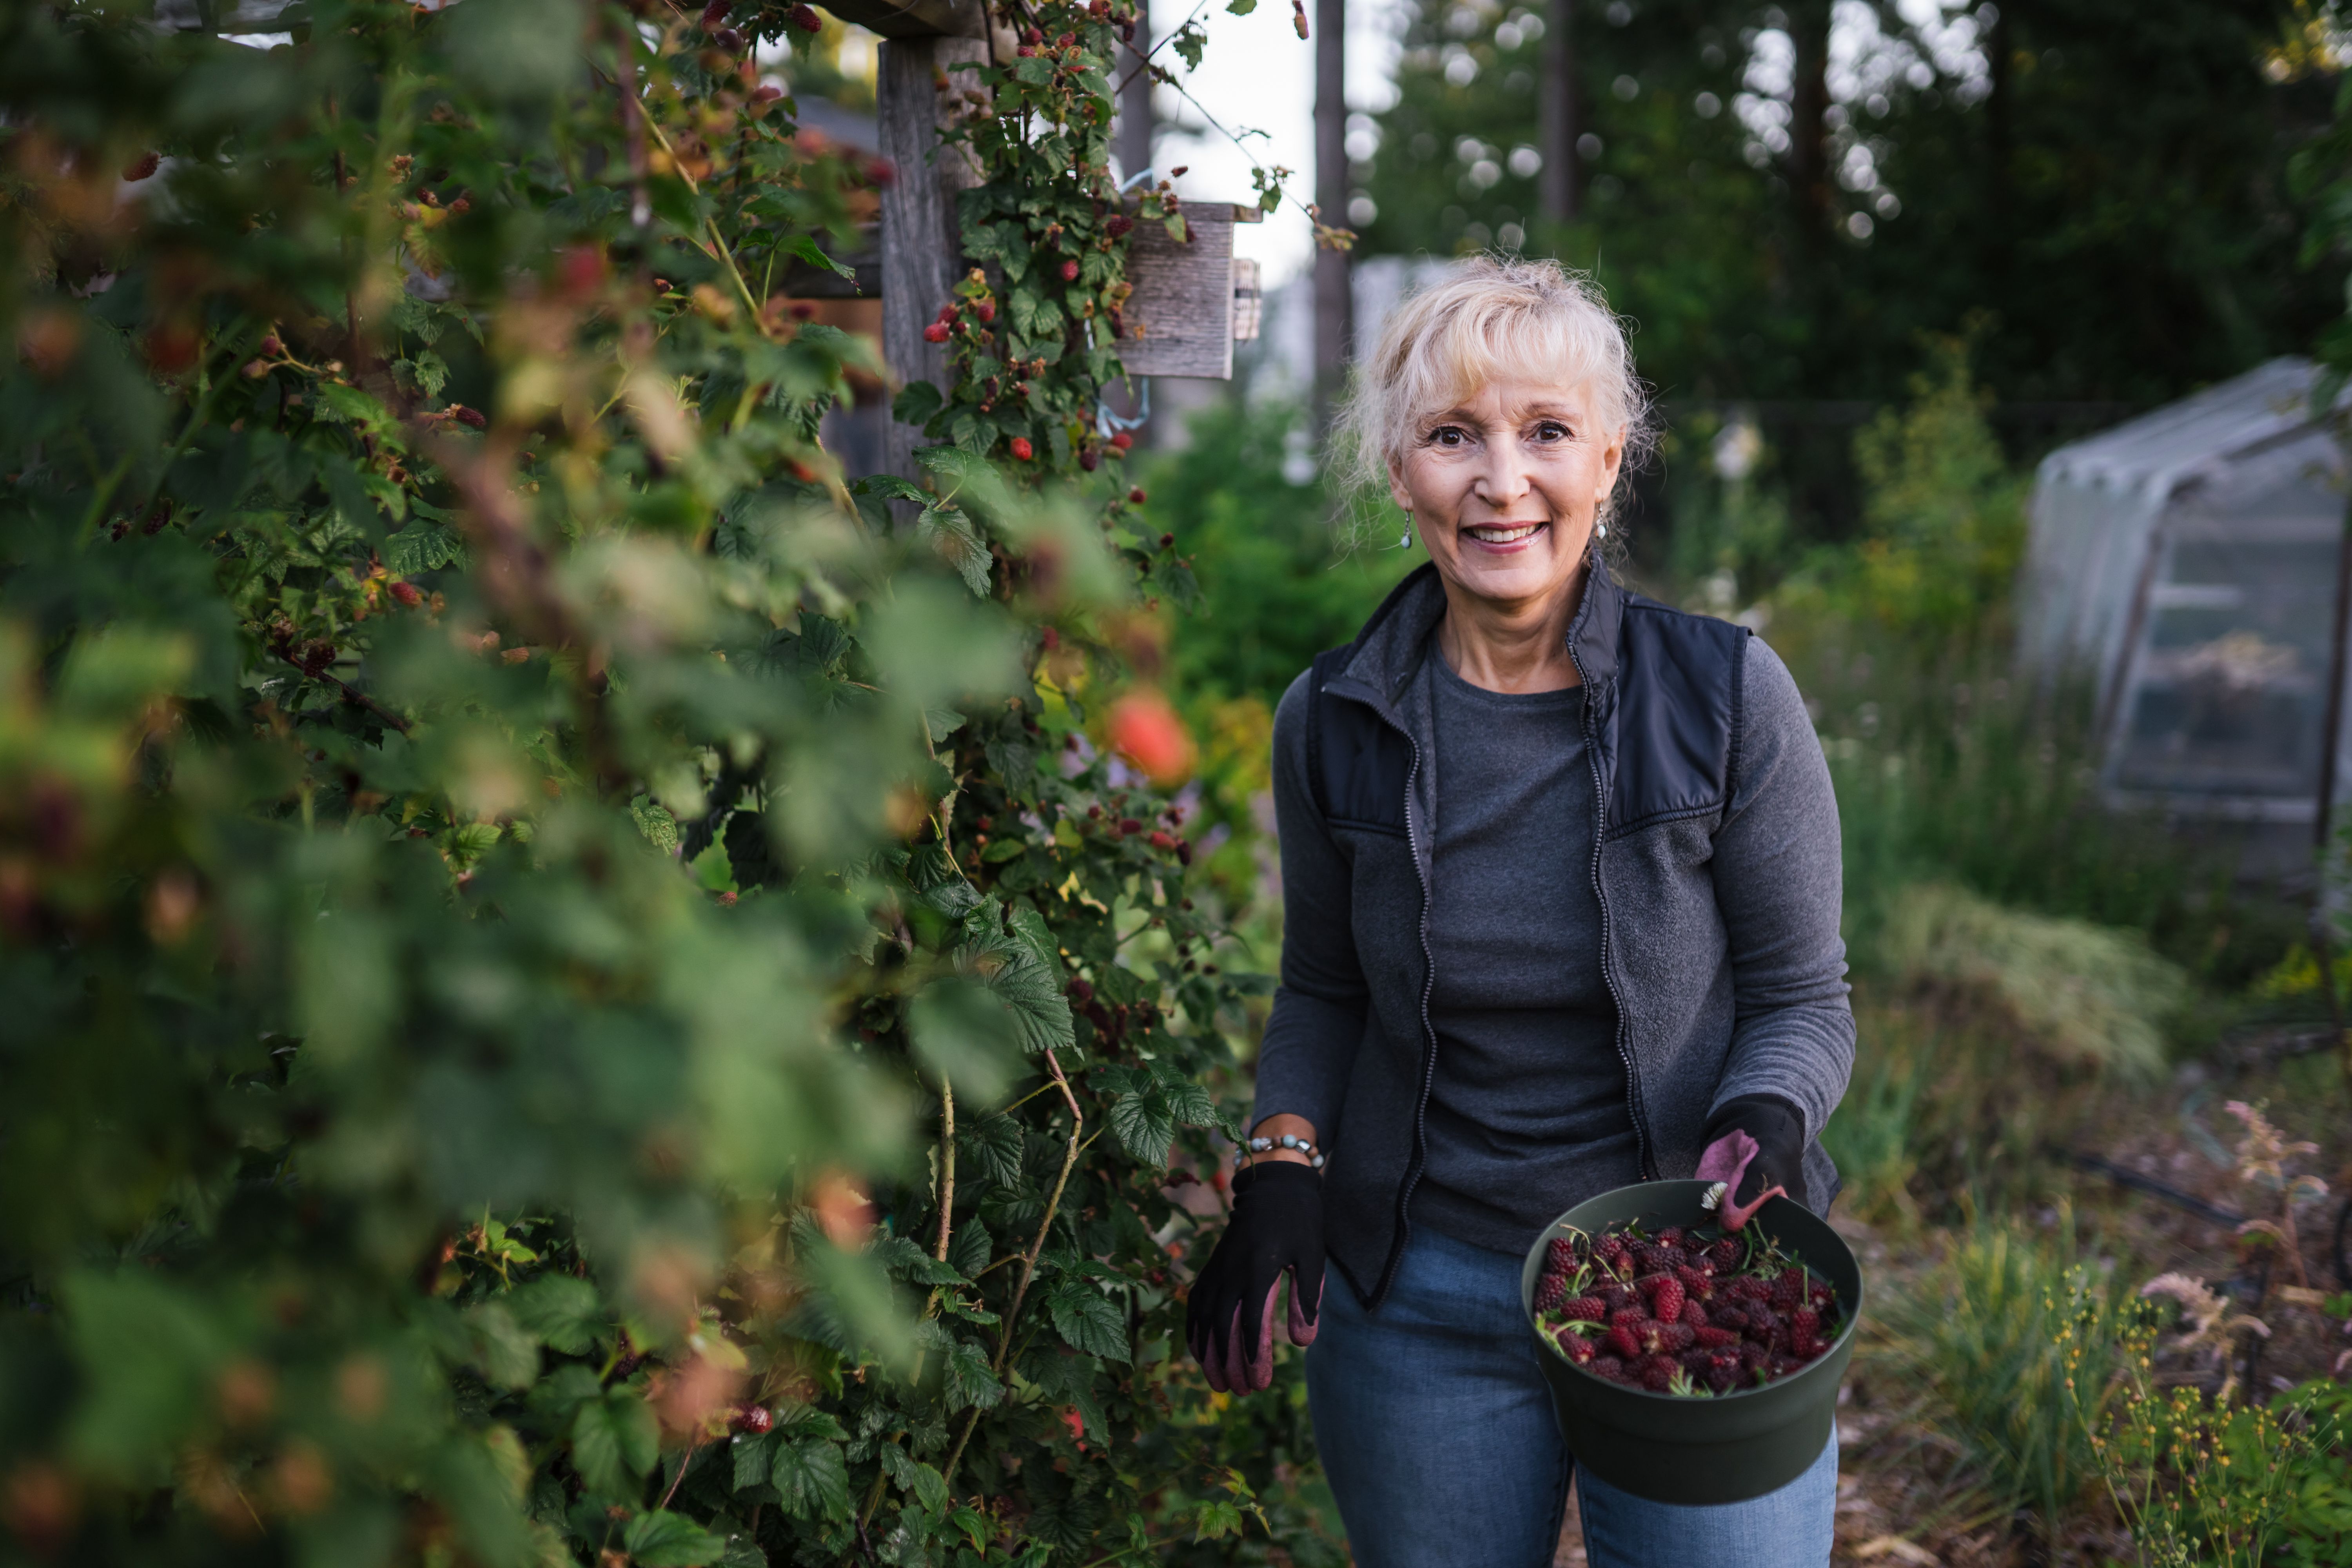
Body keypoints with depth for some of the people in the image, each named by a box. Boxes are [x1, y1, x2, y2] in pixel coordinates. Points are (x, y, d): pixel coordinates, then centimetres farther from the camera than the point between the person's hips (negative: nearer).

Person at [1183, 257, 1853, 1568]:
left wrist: (1765, 1126, -23)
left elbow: (1805, 1000, -3)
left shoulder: (1726, 697, -11)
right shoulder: (1331, 723, -4)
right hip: (1421, 1302, 2)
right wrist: (1281, 1165, -6)